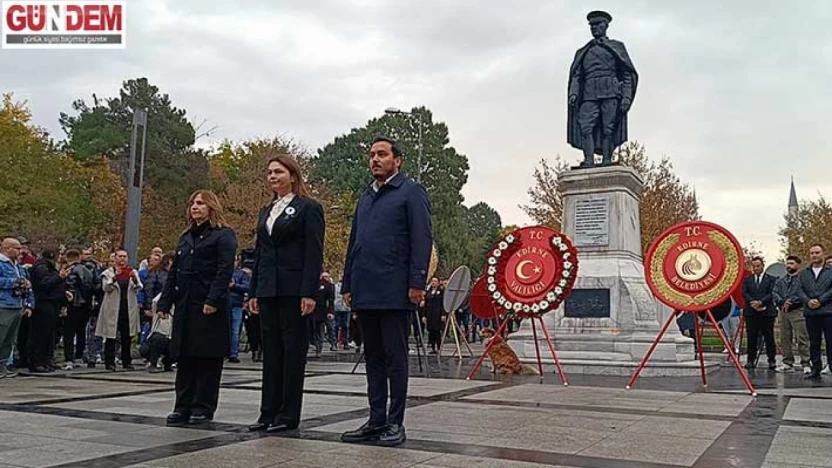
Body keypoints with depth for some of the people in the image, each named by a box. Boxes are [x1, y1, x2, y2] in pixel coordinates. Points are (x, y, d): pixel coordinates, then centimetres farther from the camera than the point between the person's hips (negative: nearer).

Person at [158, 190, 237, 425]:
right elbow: (173, 272, 17)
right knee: (184, 357, 9)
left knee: (208, 358, -1)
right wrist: (165, 302, 9)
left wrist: (213, 300, -21)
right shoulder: (185, 237, 20)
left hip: (210, 308, -7)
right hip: (185, 307, 7)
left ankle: (203, 408, 7)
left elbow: (225, 271, -12)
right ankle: (183, 406, 18)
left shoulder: (224, 235, -2)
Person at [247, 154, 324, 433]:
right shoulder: (266, 212, 19)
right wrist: (254, 291, 13)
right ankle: (269, 412, 17)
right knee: (271, 351, 9)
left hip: (294, 290, -7)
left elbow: (314, 253, -10)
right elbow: (259, 252, 19)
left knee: (293, 350, 0)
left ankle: (289, 415, 8)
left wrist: (309, 293, -17)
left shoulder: (308, 208, -3)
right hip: (268, 290, 7)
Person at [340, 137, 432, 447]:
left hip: (395, 292, -7)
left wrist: (417, 282, -16)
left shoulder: (411, 192, 0)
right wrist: (348, 285, 15)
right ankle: (376, 421, 20)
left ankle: (395, 423, 9)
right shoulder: (365, 198, 21)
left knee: (395, 358, 0)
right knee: (373, 358, 11)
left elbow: (422, 239, -8)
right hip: (365, 292, 7)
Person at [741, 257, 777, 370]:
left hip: (767, 312, -2)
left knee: (769, 337, 1)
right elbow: (744, 293, 2)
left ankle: (772, 361, 8)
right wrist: (752, 302, -15)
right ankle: (751, 360, 7)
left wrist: (760, 302, -17)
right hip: (751, 313, 2)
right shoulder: (747, 280, 14)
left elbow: (772, 294, -5)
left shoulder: (770, 279, 7)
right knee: (751, 337, 3)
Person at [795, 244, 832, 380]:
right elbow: (799, 290, 7)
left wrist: (820, 300, -13)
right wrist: (808, 301, -10)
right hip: (810, 312, 3)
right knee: (814, 343, 7)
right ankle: (816, 370, 11)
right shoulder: (803, 273, 15)